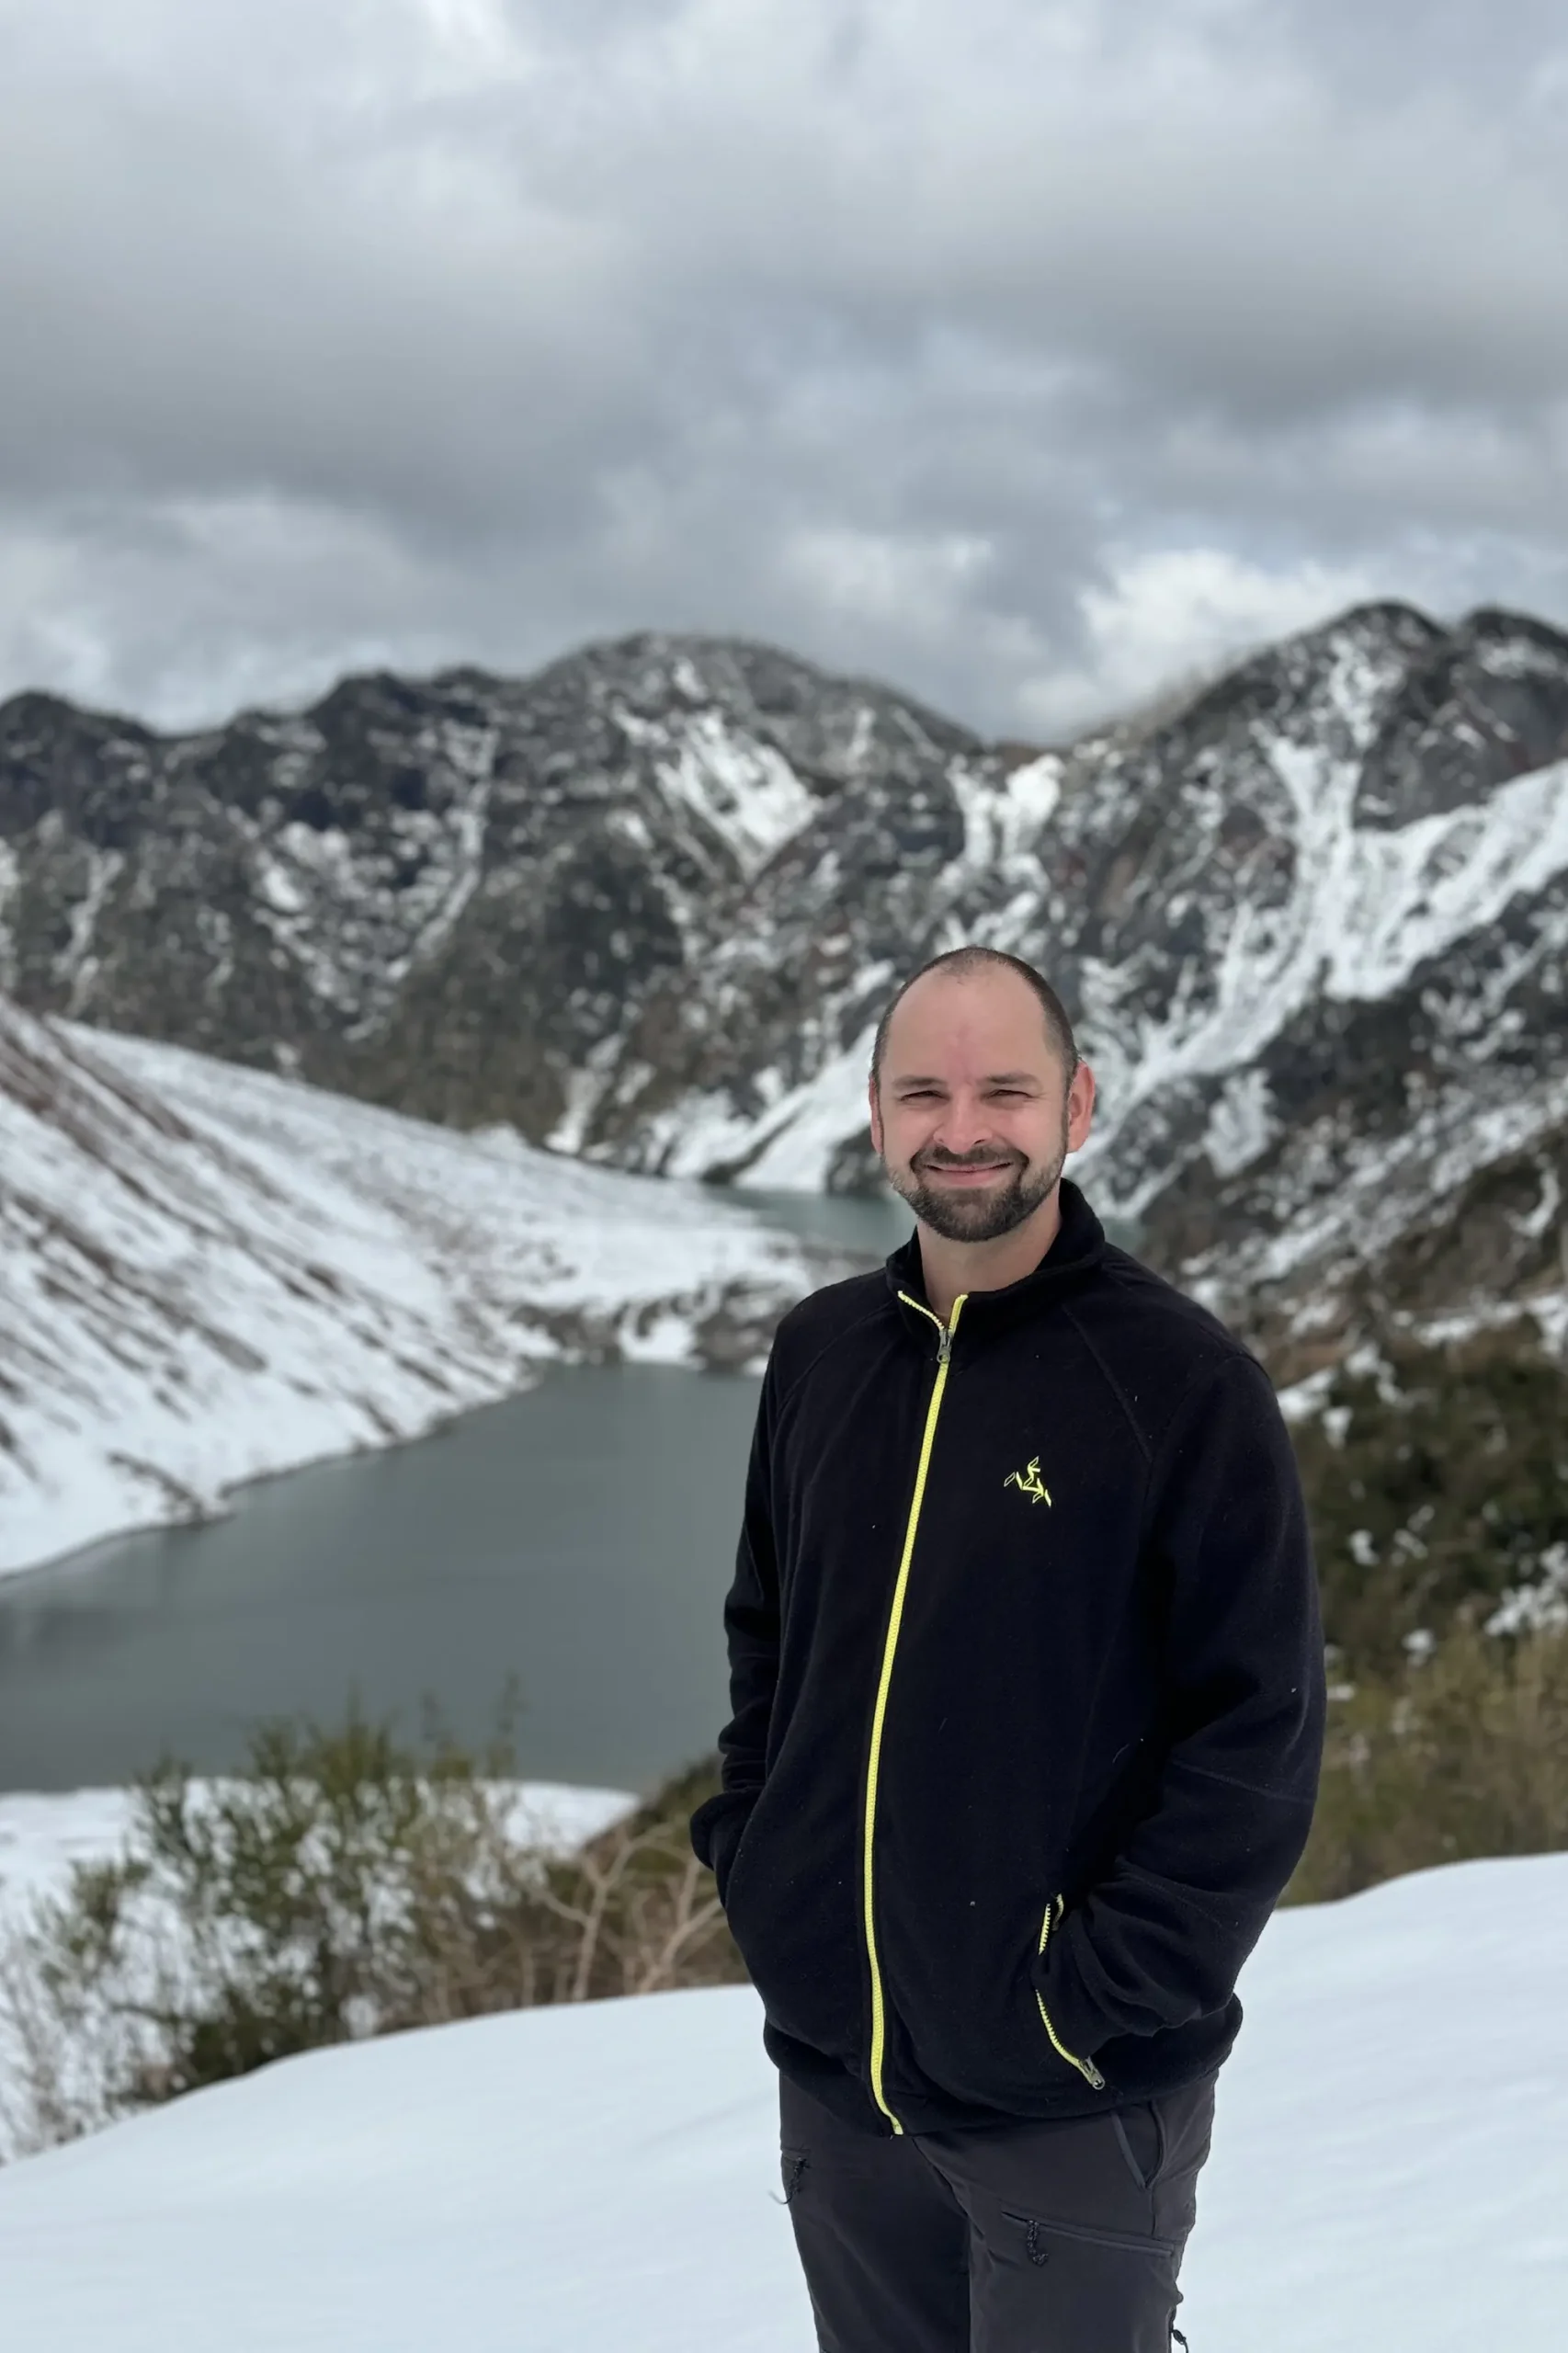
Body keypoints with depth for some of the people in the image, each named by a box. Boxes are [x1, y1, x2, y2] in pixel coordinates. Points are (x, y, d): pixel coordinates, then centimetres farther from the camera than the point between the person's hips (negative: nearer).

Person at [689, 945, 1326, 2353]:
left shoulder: (1182, 1381, -13)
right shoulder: (821, 1353, 3)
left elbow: (1260, 1732, -12)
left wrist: (1106, 1986, -16)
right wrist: (751, 1858, 5)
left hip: (1075, 2105, -5)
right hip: (831, 2072, 5)